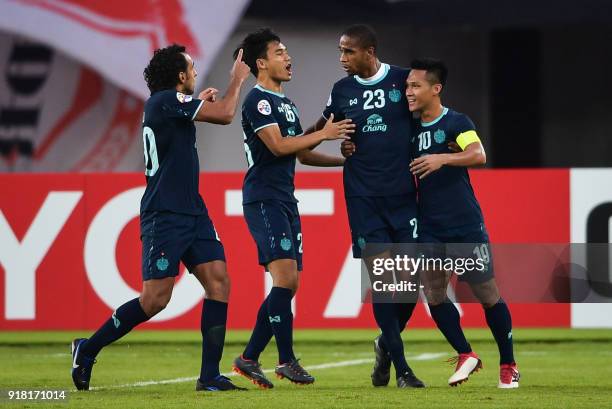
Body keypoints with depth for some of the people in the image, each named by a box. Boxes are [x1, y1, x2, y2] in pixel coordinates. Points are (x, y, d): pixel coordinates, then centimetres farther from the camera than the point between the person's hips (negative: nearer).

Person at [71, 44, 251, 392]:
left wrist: (200, 103, 36)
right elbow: (225, 115, -13)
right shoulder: (166, 100, -12)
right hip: (165, 216, -10)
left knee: (219, 282, -2)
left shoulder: (168, 105, 17)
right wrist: (237, 80, 3)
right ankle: (89, 348, 7)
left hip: (192, 213, 10)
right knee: (155, 298, -10)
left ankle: (210, 376, -3)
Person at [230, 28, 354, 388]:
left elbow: (303, 154, 28)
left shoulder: (285, 103, 20)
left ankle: (250, 358, 12)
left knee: (288, 284, 7)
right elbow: (278, 146, -18)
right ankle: (286, 360, -12)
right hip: (264, 199, -10)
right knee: (285, 277, -16)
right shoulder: (258, 100, -8)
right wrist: (323, 134, -11)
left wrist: (347, 160, 23)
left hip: (285, 201, 10)